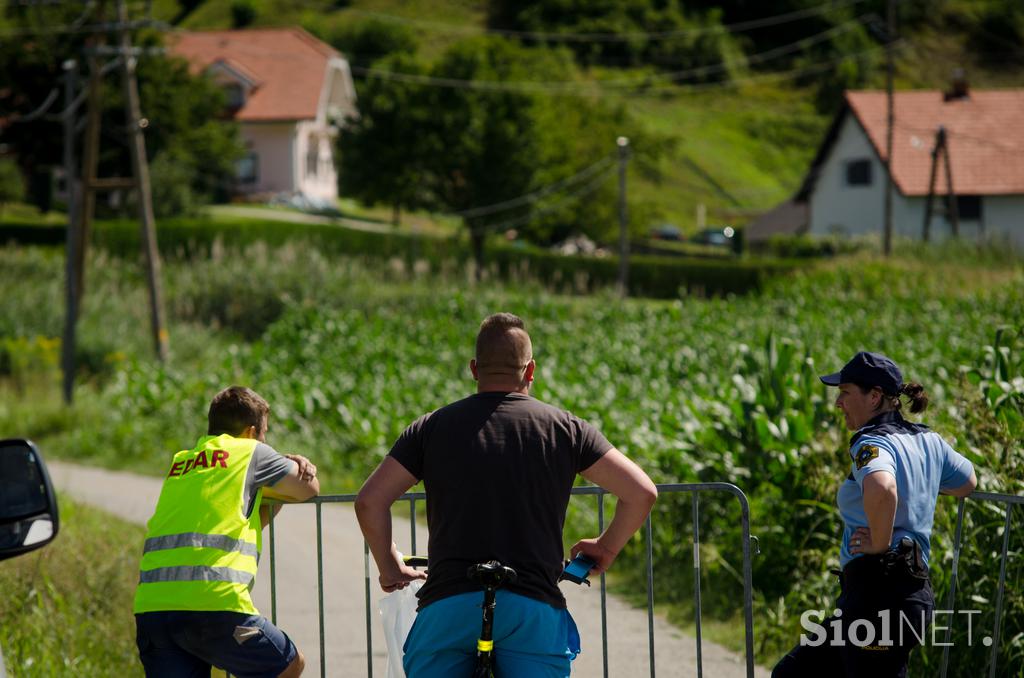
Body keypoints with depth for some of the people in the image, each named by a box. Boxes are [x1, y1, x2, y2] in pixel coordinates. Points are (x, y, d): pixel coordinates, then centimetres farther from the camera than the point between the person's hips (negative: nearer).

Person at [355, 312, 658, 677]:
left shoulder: (433, 427, 10)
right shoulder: (563, 428, 9)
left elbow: (369, 501, 3)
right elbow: (642, 492, 5)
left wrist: (389, 568, 18)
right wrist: (605, 549, 21)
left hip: (447, 604, 0)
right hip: (535, 606, 0)